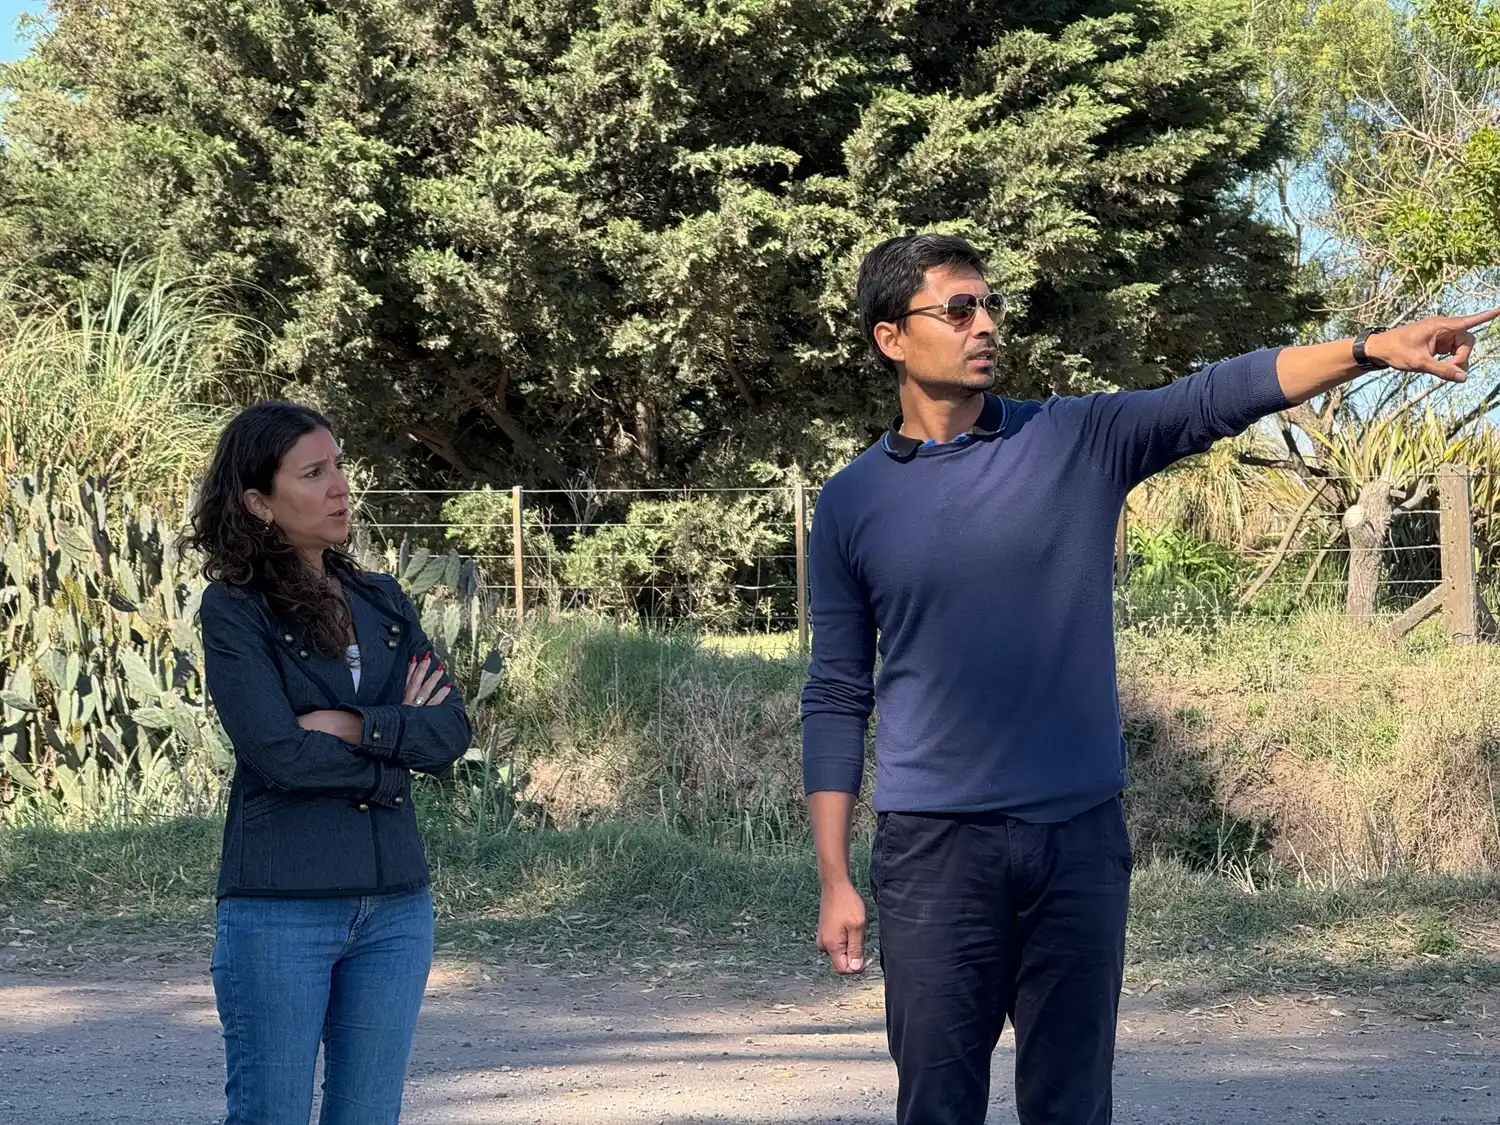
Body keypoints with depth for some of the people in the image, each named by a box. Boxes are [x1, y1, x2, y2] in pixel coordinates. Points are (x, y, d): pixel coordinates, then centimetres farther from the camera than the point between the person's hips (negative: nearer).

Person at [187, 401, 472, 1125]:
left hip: (395, 906, 5)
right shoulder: (232, 611, -5)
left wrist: (355, 725, -13)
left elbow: (452, 732, 1)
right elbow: (278, 753, -16)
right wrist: (398, 740, -5)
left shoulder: (383, 603, 12)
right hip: (280, 908, -5)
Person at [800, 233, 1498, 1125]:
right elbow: (838, 698, 5)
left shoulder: (1080, 441, 5)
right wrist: (835, 878, 1)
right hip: (934, 848, -1)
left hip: (1081, 839, 1)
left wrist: (1371, 348, -23)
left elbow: (1215, 397, -8)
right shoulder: (853, 503, 4)